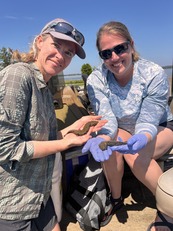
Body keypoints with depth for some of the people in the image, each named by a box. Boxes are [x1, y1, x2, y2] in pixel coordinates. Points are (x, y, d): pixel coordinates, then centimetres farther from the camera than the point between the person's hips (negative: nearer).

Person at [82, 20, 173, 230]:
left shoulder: (154, 74, -26)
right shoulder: (95, 80, -19)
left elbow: (147, 122, -27)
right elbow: (107, 119, -25)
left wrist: (140, 139, -50)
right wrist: (101, 138, -47)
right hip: (123, 129, 3)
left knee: (135, 154, -31)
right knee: (109, 147, -29)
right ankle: (115, 198, 0)